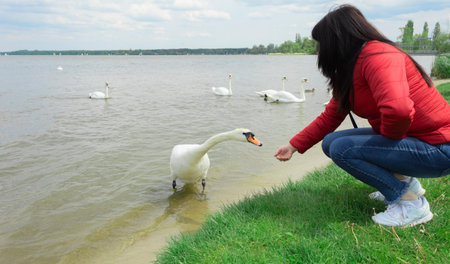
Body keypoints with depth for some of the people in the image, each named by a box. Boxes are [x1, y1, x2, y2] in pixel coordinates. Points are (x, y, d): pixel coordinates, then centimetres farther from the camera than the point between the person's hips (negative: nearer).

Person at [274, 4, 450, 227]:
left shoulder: (377, 55, -22)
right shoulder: (348, 71, 8)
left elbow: (398, 109, -39)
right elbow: (328, 118, 14)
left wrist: (389, 137, -17)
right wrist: (293, 146, 16)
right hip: (405, 138, 9)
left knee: (341, 148, -20)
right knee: (330, 142, 6)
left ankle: (410, 203, -6)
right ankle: (404, 182, 14)